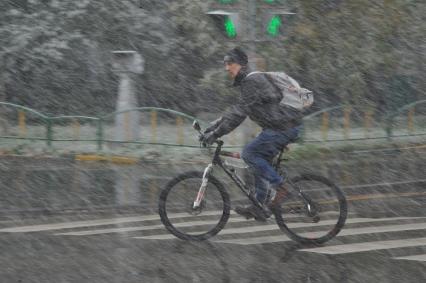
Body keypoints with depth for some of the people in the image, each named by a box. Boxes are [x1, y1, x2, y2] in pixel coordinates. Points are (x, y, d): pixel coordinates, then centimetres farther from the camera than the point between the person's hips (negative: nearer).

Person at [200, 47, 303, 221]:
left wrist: (215, 134, -19)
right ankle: (260, 207, 16)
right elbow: (236, 110, 26)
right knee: (261, 161, 13)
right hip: (282, 126, 10)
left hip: (284, 127, -10)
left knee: (249, 153, -11)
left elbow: (238, 114, -21)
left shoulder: (252, 81, -15)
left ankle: (279, 186, -7)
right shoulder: (246, 81, 18)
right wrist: (213, 126, 20)